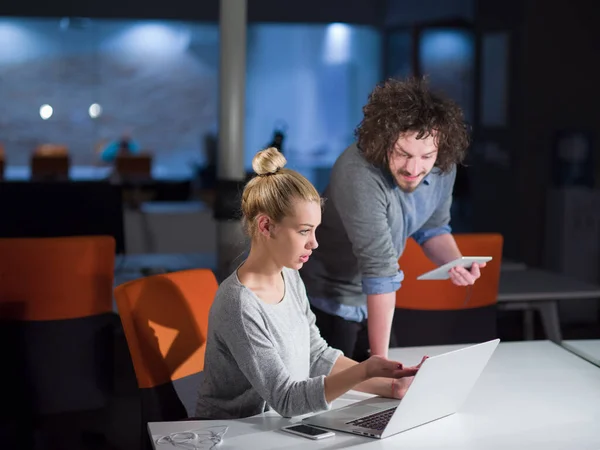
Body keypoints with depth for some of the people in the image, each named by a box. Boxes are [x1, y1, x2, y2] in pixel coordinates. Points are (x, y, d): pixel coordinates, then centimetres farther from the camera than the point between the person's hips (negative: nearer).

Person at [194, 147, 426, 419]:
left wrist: (391, 386, -3)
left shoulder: (289, 278, 4)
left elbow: (318, 356, 8)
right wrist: (363, 372, -31)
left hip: (281, 430, 7)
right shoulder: (239, 305, -22)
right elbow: (284, 399, -21)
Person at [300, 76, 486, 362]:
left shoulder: (443, 167, -15)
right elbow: (380, 268, -37)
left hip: (369, 299, 6)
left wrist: (455, 263, -18)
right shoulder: (359, 174, -35)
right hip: (326, 300, -6)